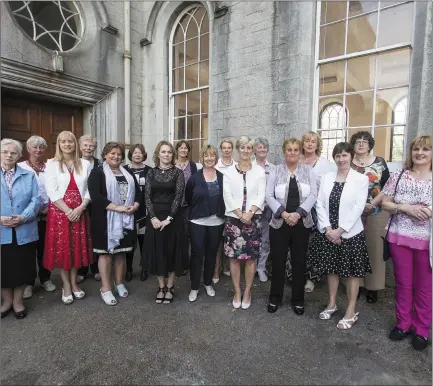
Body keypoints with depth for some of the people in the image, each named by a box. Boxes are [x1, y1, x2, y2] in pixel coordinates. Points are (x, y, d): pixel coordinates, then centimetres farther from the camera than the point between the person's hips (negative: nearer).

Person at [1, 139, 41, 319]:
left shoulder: (29, 176, 6)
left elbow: (36, 200, -2)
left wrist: (23, 218, -16)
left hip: (24, 231, 0)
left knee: (21, 267, 9)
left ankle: (18, 301, 28)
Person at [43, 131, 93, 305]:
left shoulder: (85, 164, 6)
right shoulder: (52, 164, 0)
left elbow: (89, 189, 2)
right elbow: (51, 191, -8)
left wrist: (80, 208, -12)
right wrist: (68, 210, -15)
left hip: (79, 211, 2)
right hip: (59, 211, -2)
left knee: (77, 247, 8)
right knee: (61, 248, 4)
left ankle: (74, 283, 23)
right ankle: (66, 286, 18)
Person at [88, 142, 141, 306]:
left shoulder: (128, 173, 15)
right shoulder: (97, 172, -3)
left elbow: (137, 191, 13)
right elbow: (95, 195, -15)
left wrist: (135, 205, -7)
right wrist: (116, 208, -20)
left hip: (126, 219, 5)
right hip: (105, 219, -5)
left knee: (121, 252, 13)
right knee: (106, 252, 3)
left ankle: (119, 283, 28)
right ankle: (105, 289, 15)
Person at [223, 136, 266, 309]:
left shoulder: (259, 170, 6)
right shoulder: (229, 171, 5)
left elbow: (261, 195, -2)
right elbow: (228, 196, -3)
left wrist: (250, 213, -15)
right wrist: (240, 214, -13)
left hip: (253, 218, 0)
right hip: (233, 218, 0)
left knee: (251, 256, 5)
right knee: (234, 256, 5)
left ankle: (247, 292, 21)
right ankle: (237, 292, 21)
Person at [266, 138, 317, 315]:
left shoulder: (308, 171, 4)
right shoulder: (275, 171, 1)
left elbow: (313, 195, -4)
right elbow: (269, 196, -4)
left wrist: (298, 213, -16)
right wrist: (284, 214, -15)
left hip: (302, 223, 1)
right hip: (279, 223, -1)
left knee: (299, 262, 10)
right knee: (278, 261, 6)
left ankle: (298, 300, 27)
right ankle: (275, 298, 25)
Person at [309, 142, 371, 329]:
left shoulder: (361, 179, -6)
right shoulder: (326, 177, 4)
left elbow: (358, 208, -12)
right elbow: (319, 204, 0)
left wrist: (340, 230, -16)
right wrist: (327, 228, -10)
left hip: (350, 233, -3)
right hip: (328, 232, 4)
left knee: (352, 272, 9)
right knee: (331, 269, 15)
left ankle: (351, 311, 24)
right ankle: (332, 304, 33)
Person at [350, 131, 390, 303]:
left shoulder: (380, 162, 4)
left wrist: (373, 203, -13)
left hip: (376, 211, 0)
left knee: (374, 247, 2)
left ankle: (372, 286, 14)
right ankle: (355, 284, 18)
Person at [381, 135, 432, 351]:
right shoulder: (398, 176, 3)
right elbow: (384, 204, 2)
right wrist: (405, 207, -15)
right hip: (400, 237, 1)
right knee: (403, 283, 13)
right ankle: (403, 324, 30)